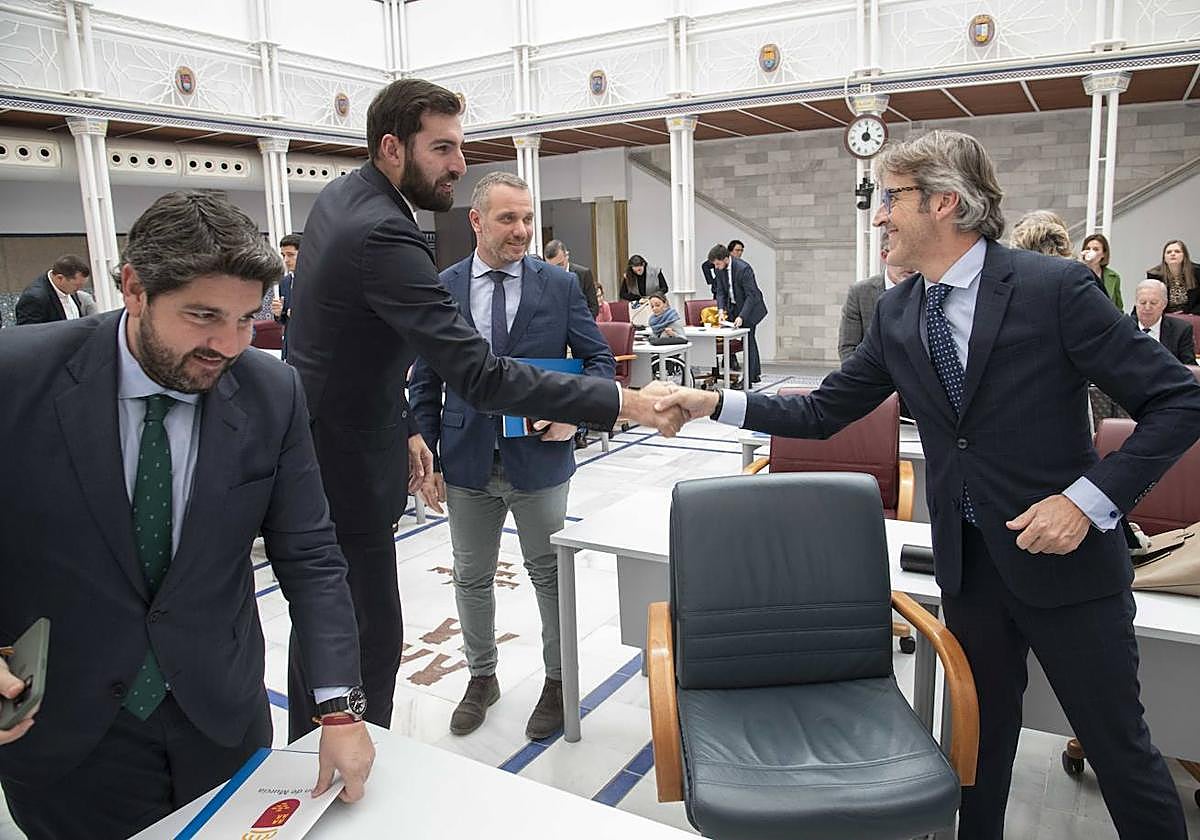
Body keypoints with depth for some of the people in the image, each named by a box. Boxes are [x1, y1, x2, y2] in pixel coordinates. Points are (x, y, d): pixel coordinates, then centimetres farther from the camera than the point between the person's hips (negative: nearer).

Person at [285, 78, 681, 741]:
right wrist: (619, 402, -30)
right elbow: (481, 377, -31)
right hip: (343, 469, -11)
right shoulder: (382, 235, -26)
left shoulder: (337, 197, 7)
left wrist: (404, 427, 14)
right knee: (371, 639, -1)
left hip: (307, 452, 11)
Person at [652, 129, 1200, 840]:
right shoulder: (896, 314, 1)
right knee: (982, 736, 20)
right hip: (966, 562, 5)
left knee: (1118, 746, 10)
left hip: (1066, 555, -4)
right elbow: (823, 412, 5)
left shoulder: (1056, 287, -15)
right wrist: (718, 404, -4)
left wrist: (1090, 499, -20)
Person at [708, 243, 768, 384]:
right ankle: (756, 374, 30)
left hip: (750, 306, -7)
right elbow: (720, 291, -2)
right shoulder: (720, 269, -7)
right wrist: (721, 309, -19)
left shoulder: (743, 268, -28)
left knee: (748, 340, -9)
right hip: (734, 306, 7)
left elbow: (751, 295, -28)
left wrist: (741, 316, -35)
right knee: (749, 340, 17)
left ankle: (749, 378, -4)